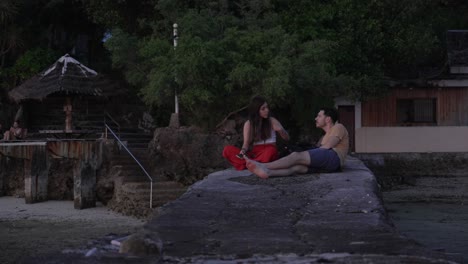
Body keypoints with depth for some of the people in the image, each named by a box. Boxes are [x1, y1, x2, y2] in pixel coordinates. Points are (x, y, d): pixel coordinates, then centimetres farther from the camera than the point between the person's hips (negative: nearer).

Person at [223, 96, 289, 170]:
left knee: (271, 150, -39)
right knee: (227, 150, -22)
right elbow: (246, 143, -1)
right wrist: (243, 151, -24)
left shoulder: (272, 121, 5)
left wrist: (280, 130, -15)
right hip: (253, 153, 2)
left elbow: (287, 138, 7)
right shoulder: (248, 124, 7)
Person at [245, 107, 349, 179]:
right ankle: (267, 172, -47)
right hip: (323, 165, 7)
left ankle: (263, 166, -30)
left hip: (333, 157, -7)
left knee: (297, 156, -22)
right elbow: (317, 150, 23)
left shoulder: (338, 127, 12)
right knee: (297, 166, -21)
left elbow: (327, 147, -3)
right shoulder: (324, 137, 40)